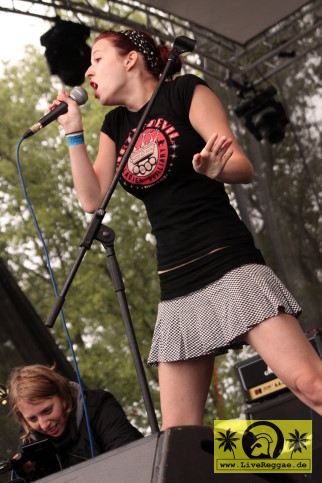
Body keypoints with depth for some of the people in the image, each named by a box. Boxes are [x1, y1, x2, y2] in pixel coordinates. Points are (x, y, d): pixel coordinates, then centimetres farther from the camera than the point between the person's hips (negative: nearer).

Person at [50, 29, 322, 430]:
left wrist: (215, 169, -28)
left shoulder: (184, 91, 1)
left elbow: (244, 168, -6)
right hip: (176, 289, 6)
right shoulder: (116, 125, 18)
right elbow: (92, 199, 11)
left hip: (229, 268, -6)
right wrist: (73, 132, 8)